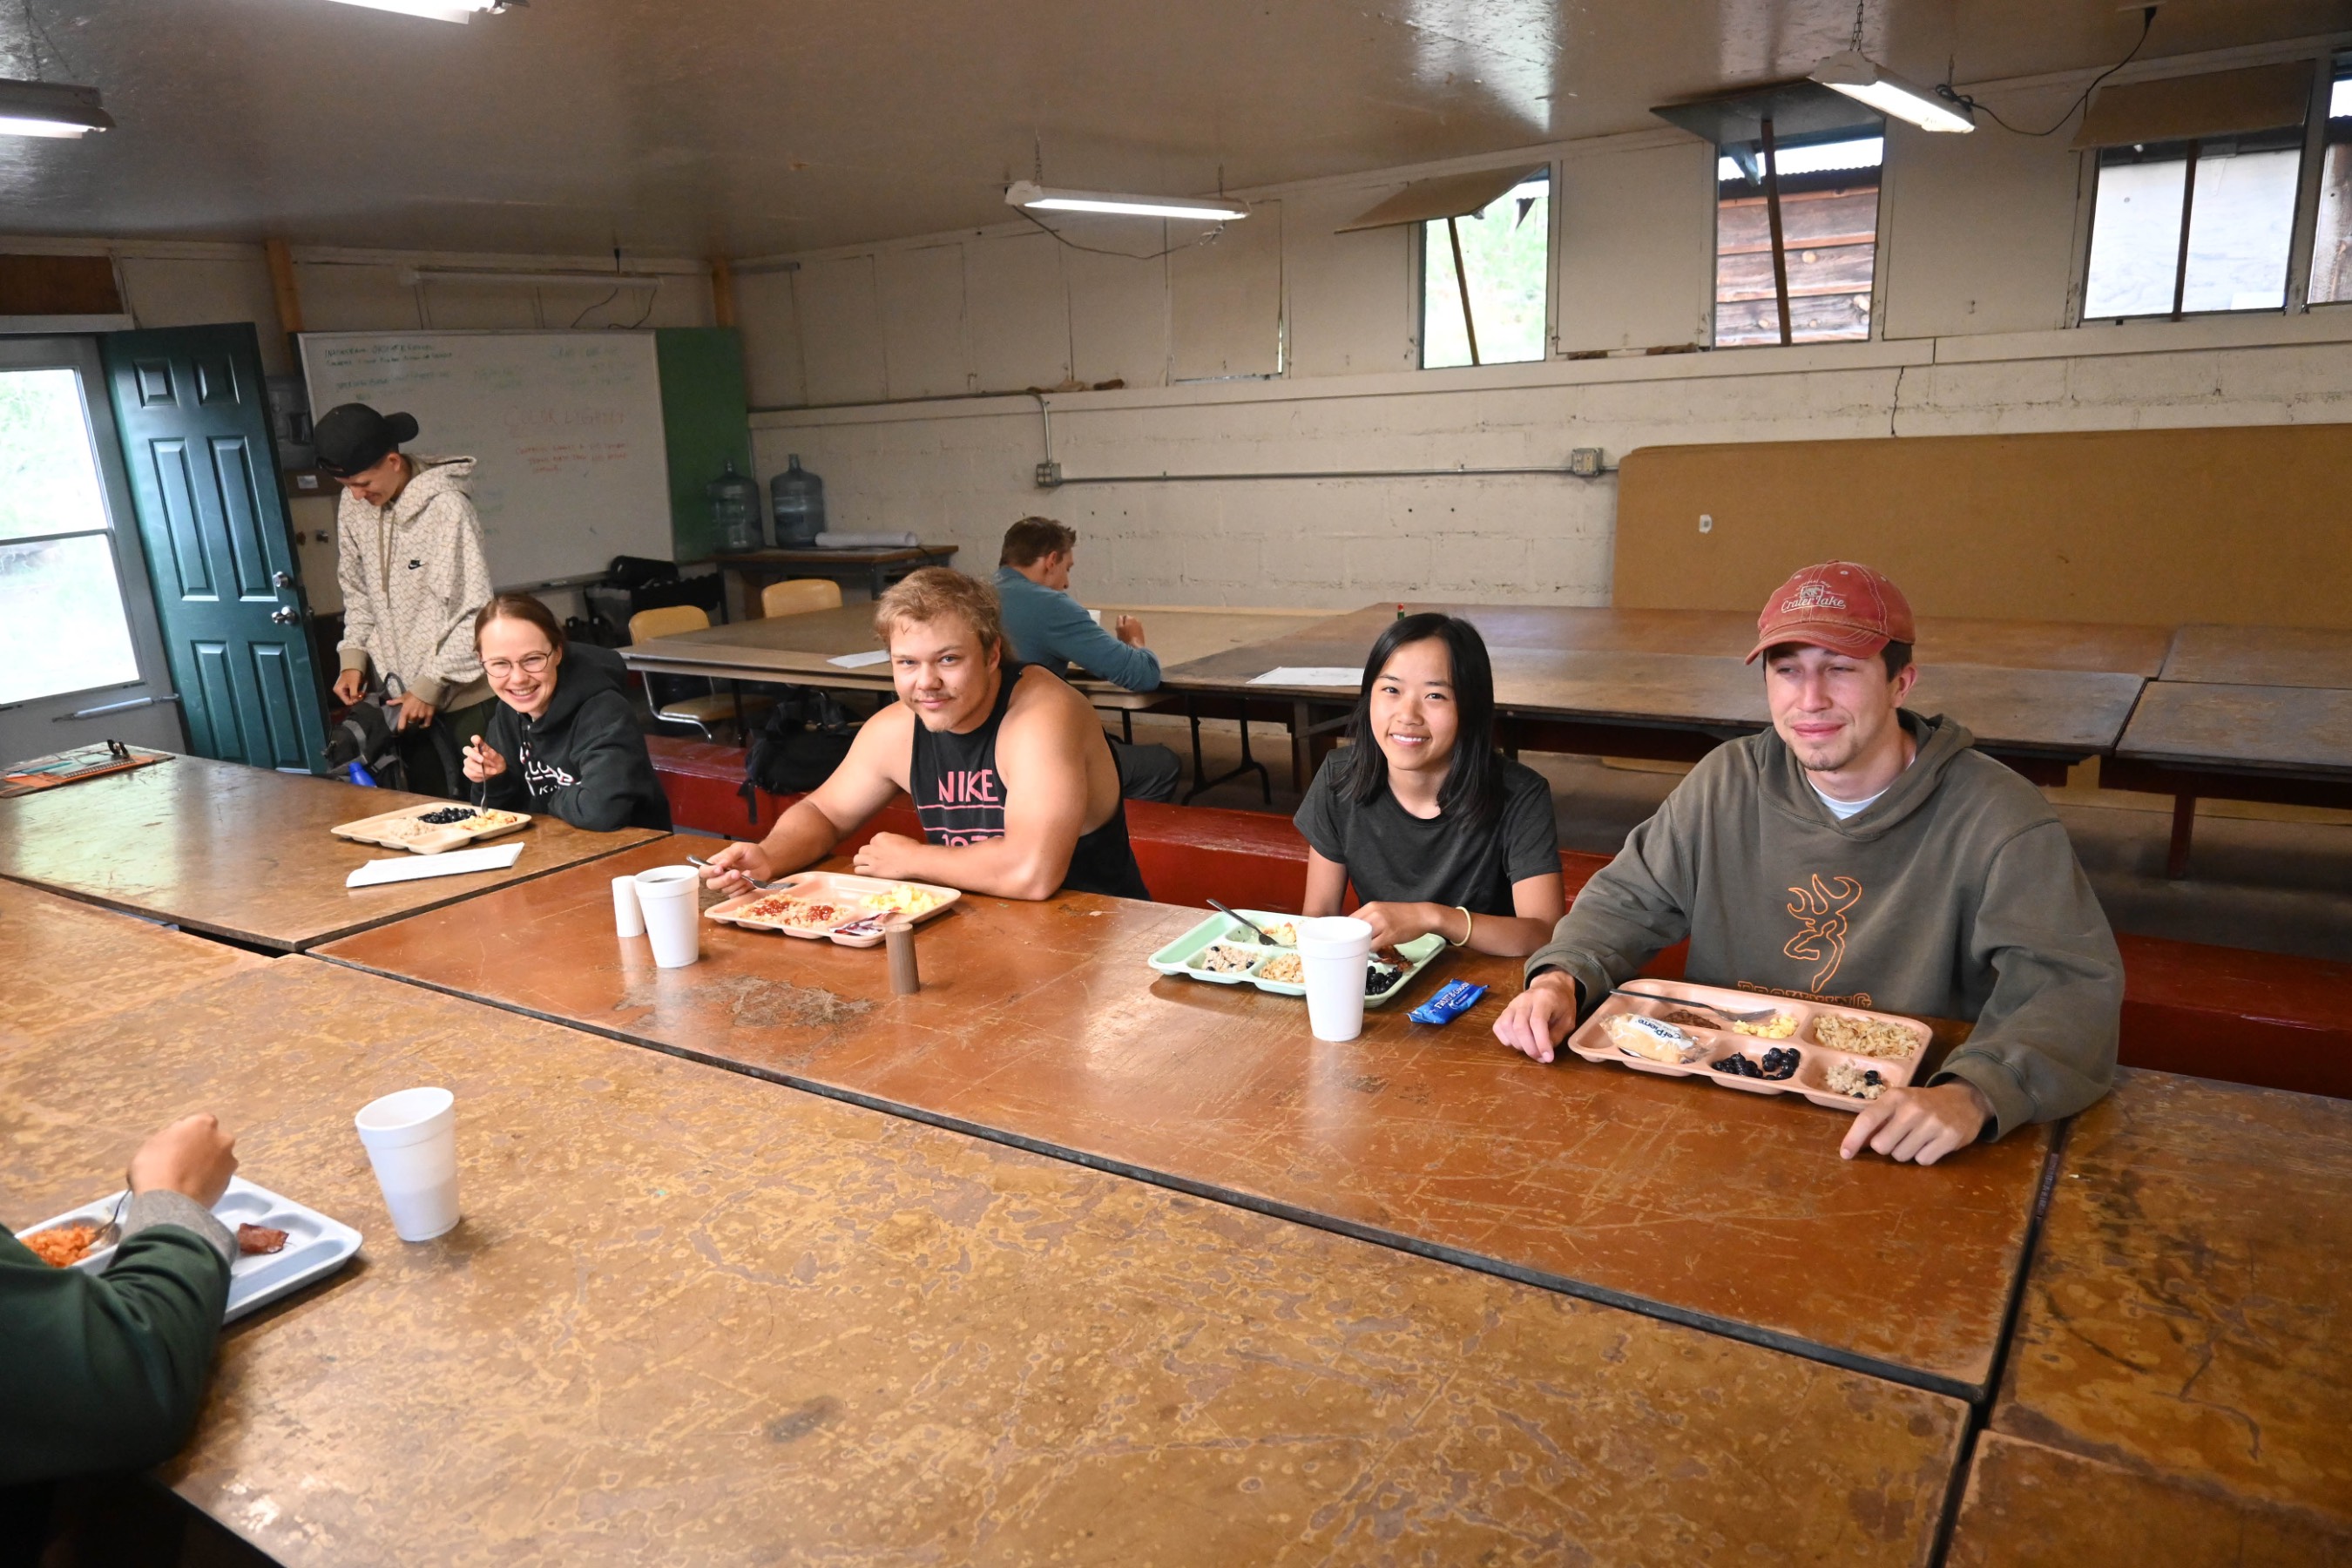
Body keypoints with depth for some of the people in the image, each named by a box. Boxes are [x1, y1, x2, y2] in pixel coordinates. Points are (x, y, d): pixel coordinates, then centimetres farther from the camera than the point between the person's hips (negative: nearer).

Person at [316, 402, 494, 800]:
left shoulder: (445, 506, -16)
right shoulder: (352, 507, 3)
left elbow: (473, 613, -16)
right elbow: (356, 590, 16)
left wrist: (432, 685, -14)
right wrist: (354, 658, 3)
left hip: (463, 695, -5)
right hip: (405, 694, 6)